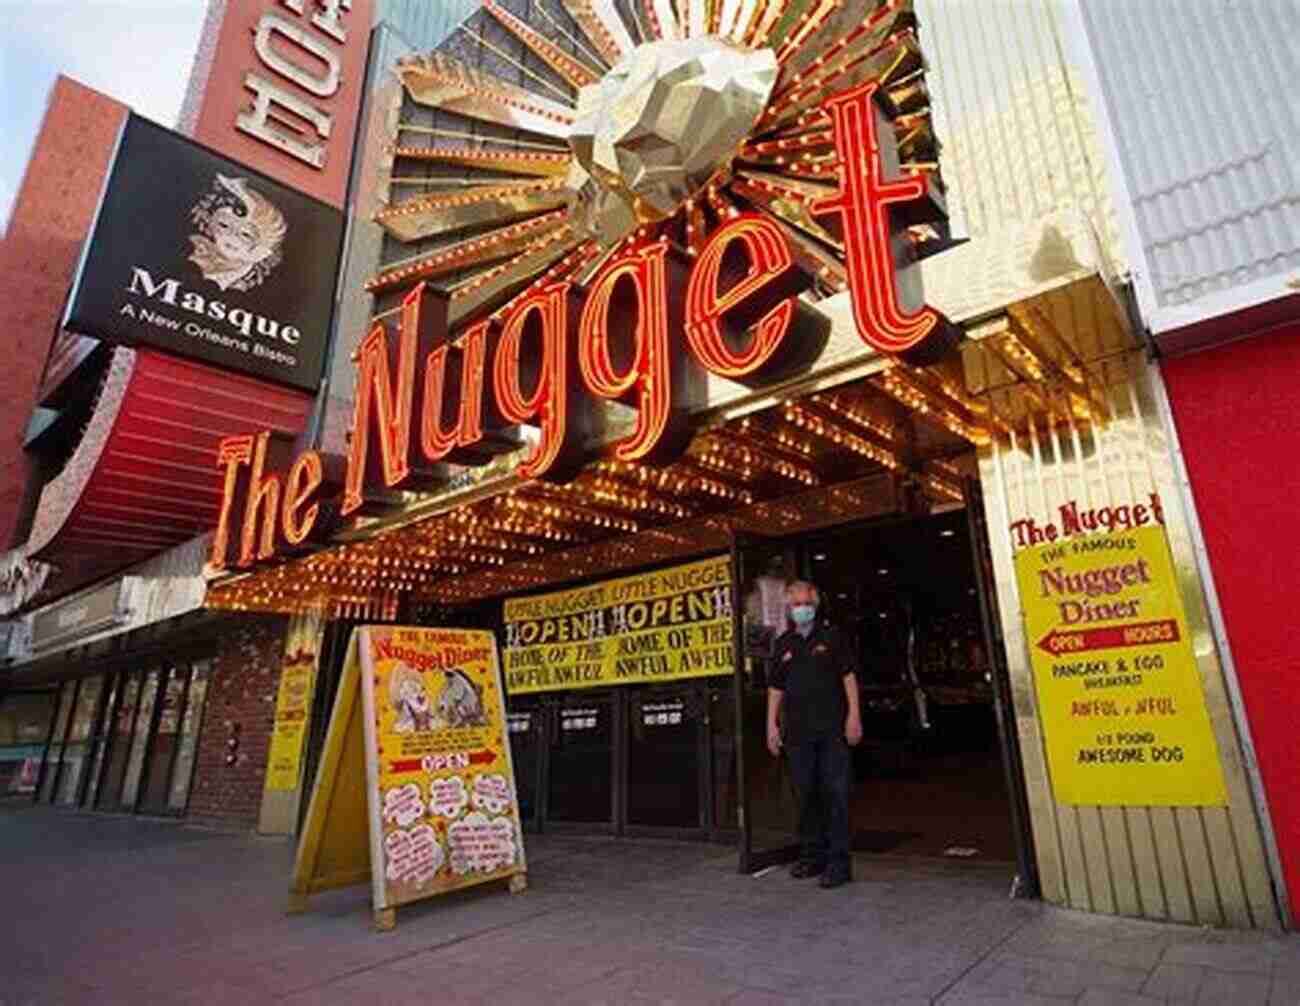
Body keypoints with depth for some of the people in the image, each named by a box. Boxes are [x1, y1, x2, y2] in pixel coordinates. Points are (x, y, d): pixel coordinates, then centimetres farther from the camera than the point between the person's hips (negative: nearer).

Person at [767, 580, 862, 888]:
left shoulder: (830, 637, 3)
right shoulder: (783, 644, 9)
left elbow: (848, 675, 1)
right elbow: (775, 687, 12)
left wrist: (853, 715, -7)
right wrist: (772, 724, 6)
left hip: (832, 728, -3)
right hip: (798, 731, 3)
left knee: (836, 793, -2)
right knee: (806, 794, 11)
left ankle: (838, 860, 5)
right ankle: (812, 854, 23)